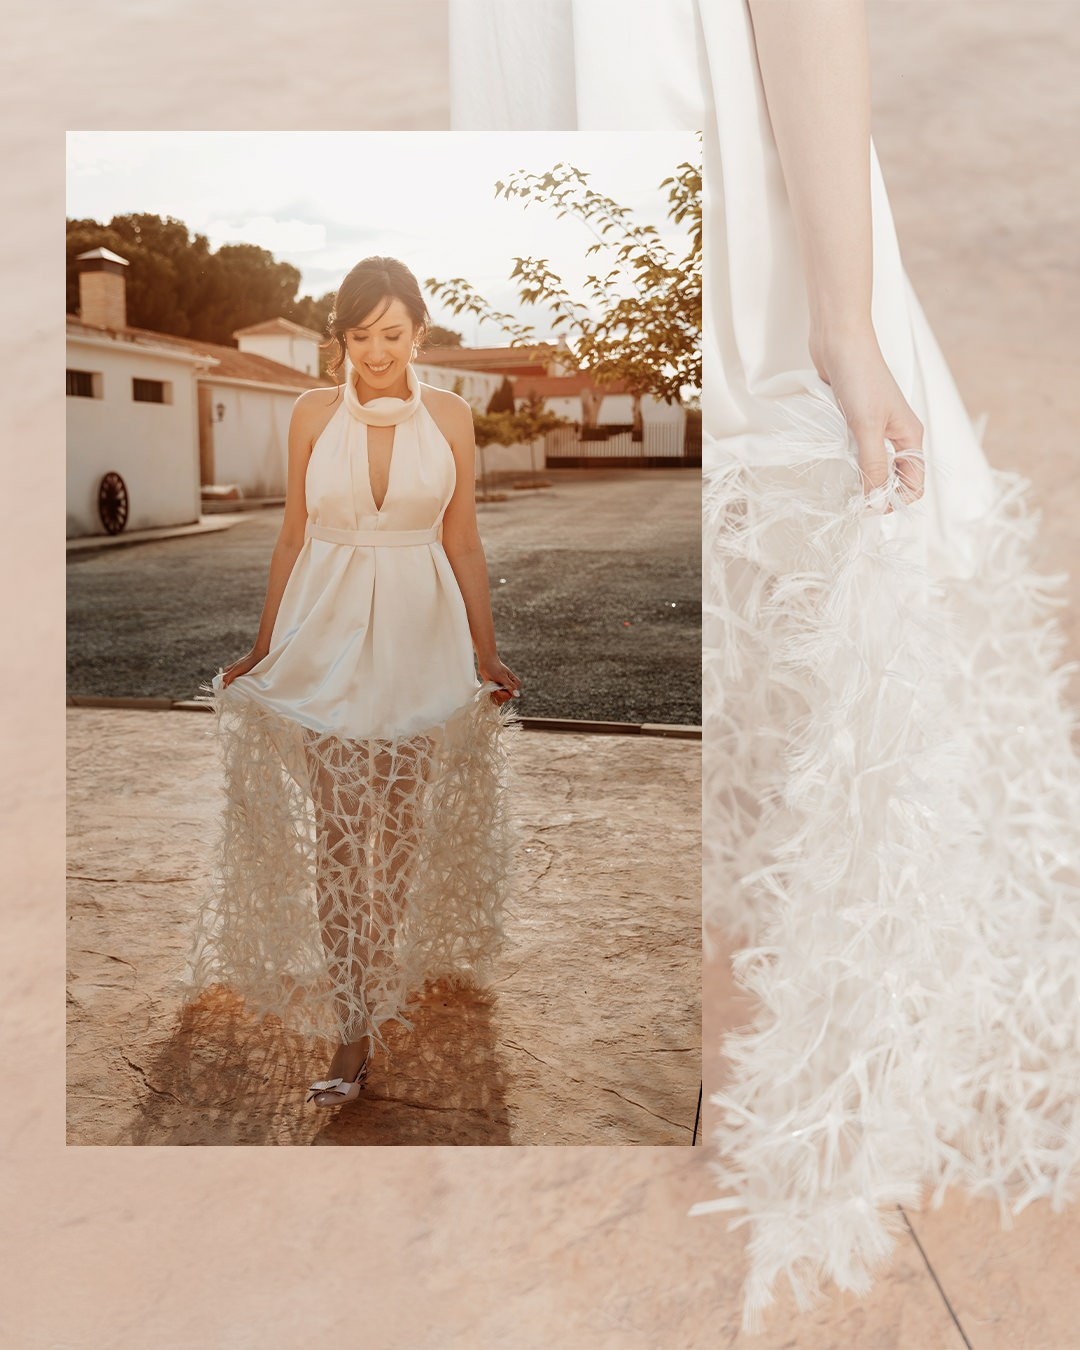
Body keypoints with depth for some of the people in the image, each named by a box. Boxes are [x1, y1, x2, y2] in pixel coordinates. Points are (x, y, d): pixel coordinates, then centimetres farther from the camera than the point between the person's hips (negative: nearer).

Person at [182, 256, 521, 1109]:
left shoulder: (450, 417, 0)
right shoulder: (314, 415, 1)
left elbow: (463, 544, 5)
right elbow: (293, 537, 7)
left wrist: (487, 655, 7)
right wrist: (261, 650, 10)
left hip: (419, 639, 0)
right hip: (328, 639, 0)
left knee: (402, 831, 6)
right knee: (335, 837, -2)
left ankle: (380, 992, 28)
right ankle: (351, 1037, 5)